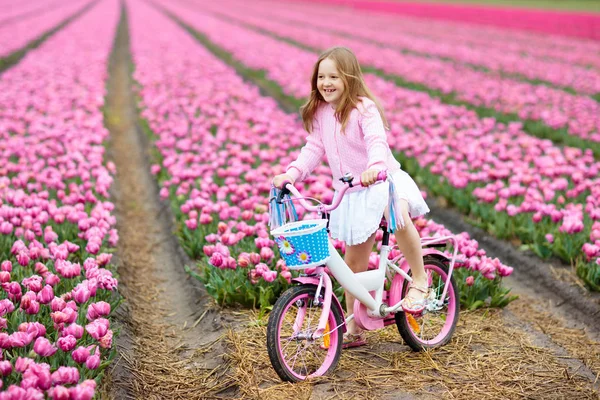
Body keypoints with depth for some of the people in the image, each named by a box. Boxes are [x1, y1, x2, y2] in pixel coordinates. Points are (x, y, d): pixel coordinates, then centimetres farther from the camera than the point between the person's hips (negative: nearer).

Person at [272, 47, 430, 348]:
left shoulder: (363, 108, -15)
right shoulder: (320, 113, 3)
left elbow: (377, 141, -29)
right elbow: (313, 149, 6)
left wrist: (374, 167, -50)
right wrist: (291, 174, -10)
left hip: (382, 181, -6)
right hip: (350, 194, 6)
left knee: (397, 213, -41)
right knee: (353, 262, 11)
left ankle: (419, 279, -19)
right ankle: (353, 329, 24)